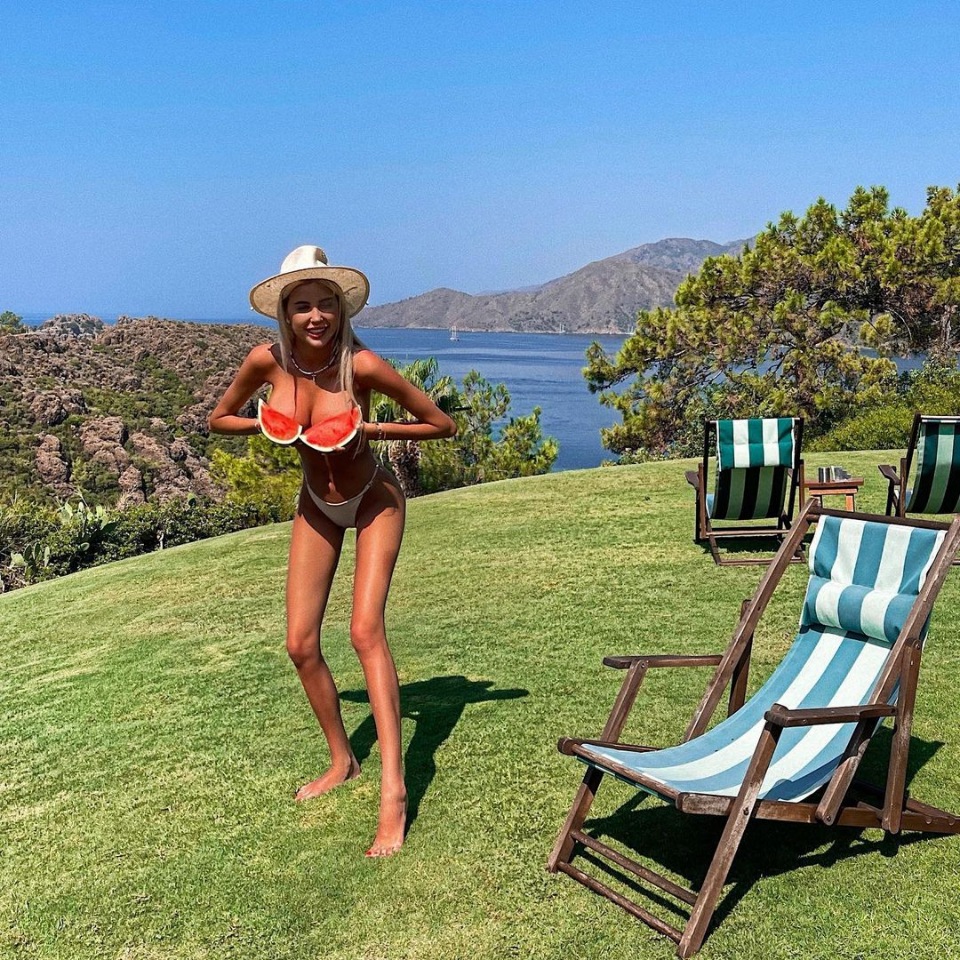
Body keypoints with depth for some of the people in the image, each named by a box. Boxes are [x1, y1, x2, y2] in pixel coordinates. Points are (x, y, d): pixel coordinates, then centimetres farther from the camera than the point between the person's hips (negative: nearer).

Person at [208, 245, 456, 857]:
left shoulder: (361, 364, -26)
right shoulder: (268, 361, -16)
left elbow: (444, 426, -18)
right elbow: (220, 420, 1)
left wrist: (368, 429, -25)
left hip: (374, 501, -4)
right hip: (317, 505, 5)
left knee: (366, 630, -20)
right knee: (301, 644, 3)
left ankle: (394, 790, -19)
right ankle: (343, 761, 25)